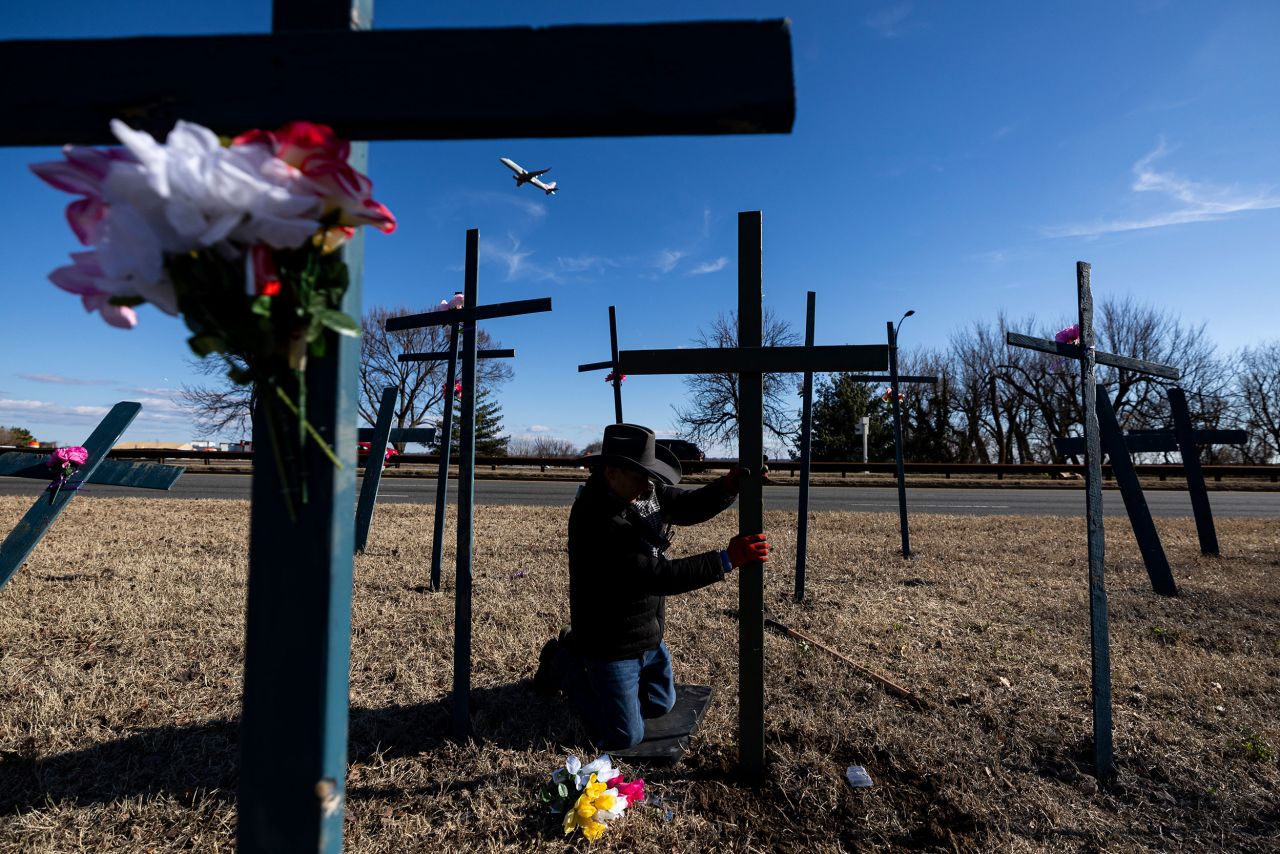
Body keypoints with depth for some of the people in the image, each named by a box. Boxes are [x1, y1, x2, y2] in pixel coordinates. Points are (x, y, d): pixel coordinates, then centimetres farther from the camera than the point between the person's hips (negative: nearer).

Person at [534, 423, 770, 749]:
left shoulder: (643, 490, -7)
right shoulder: (595, 520, -32)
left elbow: (689, 506, -4)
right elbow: (655, 575, -35)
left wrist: (730, 484, -24)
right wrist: (726, 560, -35)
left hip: (647, 636, 8)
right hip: (612, 644, -8)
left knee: (661, 704, 27)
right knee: (623, 737, 4)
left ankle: (581, 653, 33)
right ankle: (565, 664, 20)